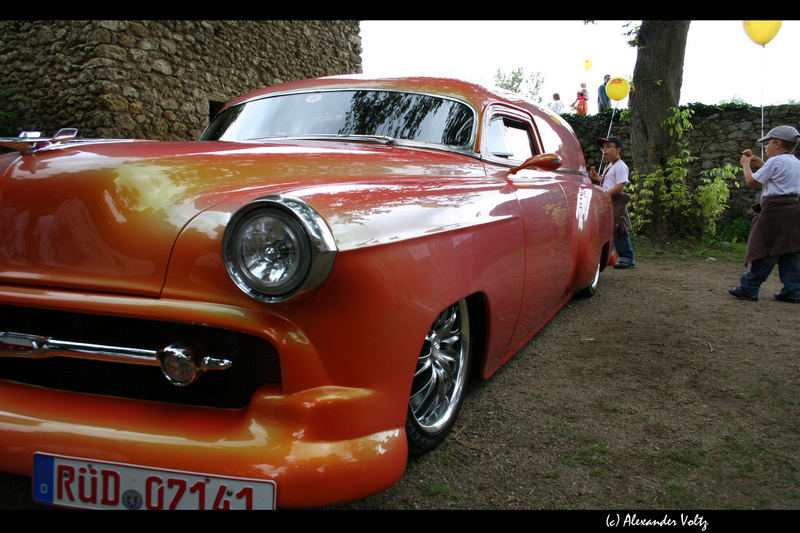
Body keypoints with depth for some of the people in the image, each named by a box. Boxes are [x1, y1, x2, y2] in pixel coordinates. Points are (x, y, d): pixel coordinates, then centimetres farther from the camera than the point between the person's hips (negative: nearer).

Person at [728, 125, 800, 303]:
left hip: (775, 210, -8)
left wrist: (746, 164, 12)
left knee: (764, 252, -5)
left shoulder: (775, 162, -9)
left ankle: (748, 288, 0)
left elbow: (751, 181, -4)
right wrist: (761, 164, 30)